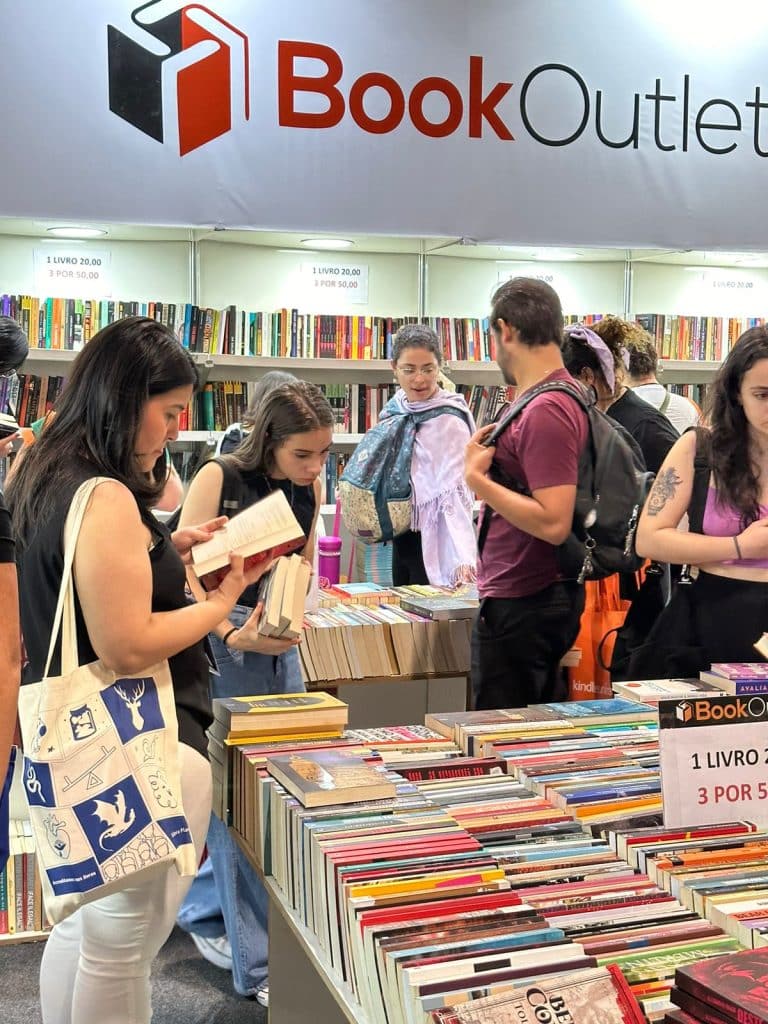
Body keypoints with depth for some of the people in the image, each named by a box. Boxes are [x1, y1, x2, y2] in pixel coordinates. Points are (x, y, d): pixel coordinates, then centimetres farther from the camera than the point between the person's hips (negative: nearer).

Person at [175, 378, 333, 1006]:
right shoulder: (219, 479, -15)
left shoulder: (310, 489, 4)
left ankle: (201, 909, 32)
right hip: (219, 642, -6)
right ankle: (258, 963, 5)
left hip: (280, 642, 7)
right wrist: (234, 637, -26)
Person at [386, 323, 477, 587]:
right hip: (402, 536, 7)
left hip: (432, 542, -7)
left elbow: (454, 493, -25)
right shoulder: (397, 407, 3)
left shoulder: (449, 421, -17)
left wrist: (464, 558, -36)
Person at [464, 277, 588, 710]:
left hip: (521, 605, -10)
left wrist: (477, 478, -21)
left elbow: (553, 523, -26)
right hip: (541, 596, 10)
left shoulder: (546, 410, -22)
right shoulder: (565, 395, 9)